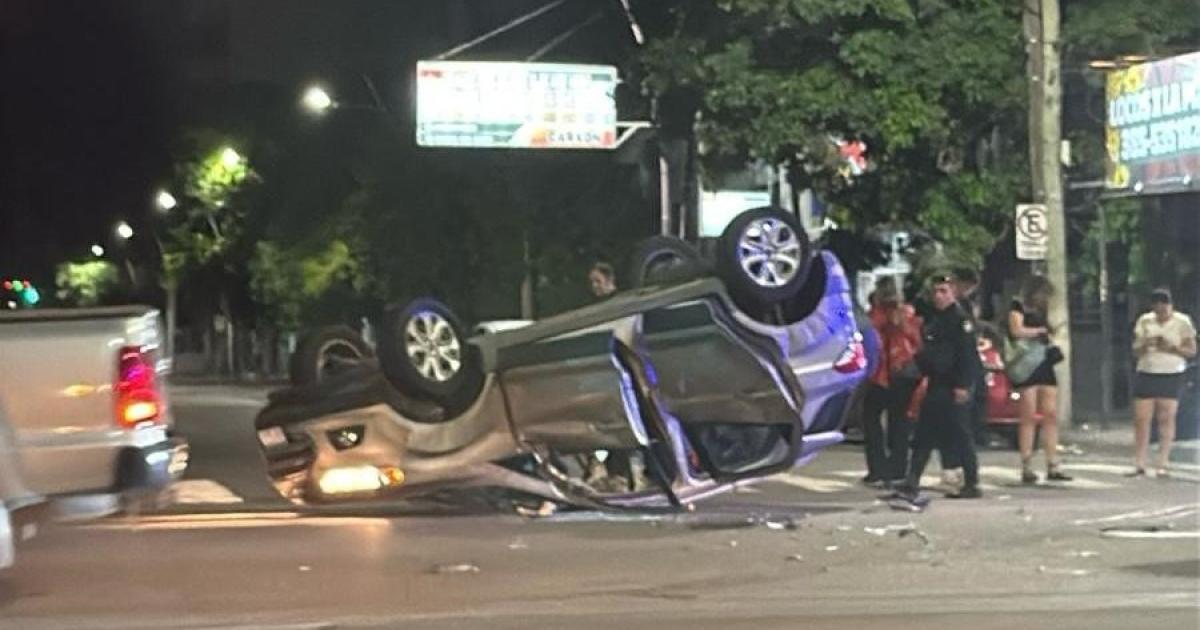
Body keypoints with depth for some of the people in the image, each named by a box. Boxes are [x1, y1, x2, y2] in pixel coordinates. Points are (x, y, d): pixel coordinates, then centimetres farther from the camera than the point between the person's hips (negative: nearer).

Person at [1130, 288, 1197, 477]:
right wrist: (1145, 345, -14)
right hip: (1146, 375, 2)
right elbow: (1136, 350, 8)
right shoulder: (1144, 322, 8)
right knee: (1141, 419, -4)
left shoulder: (1182, 322, 0)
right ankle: (1139, 465, 0)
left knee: (1166, 419, -5)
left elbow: (1191, 350, 0)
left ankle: (1163, 465, 0)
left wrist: (1172, 348, -17)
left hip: (1171, 376, -2)